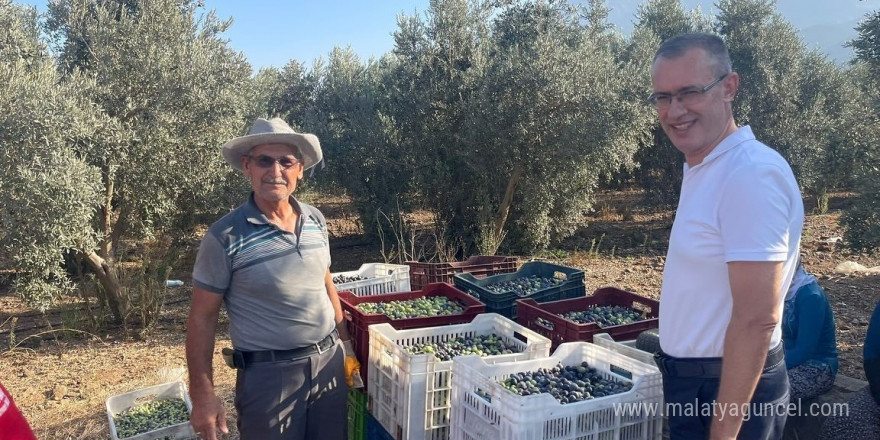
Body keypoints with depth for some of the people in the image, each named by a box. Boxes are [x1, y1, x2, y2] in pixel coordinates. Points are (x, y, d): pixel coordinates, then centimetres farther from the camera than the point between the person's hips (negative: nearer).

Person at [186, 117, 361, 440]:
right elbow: (202, 317, -9)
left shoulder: (316, 221, 1)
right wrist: (203, 396, -9)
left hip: (329, 362, 5)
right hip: (268, 374, -5)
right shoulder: (225, 236, -14)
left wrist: (346, 347, 14)